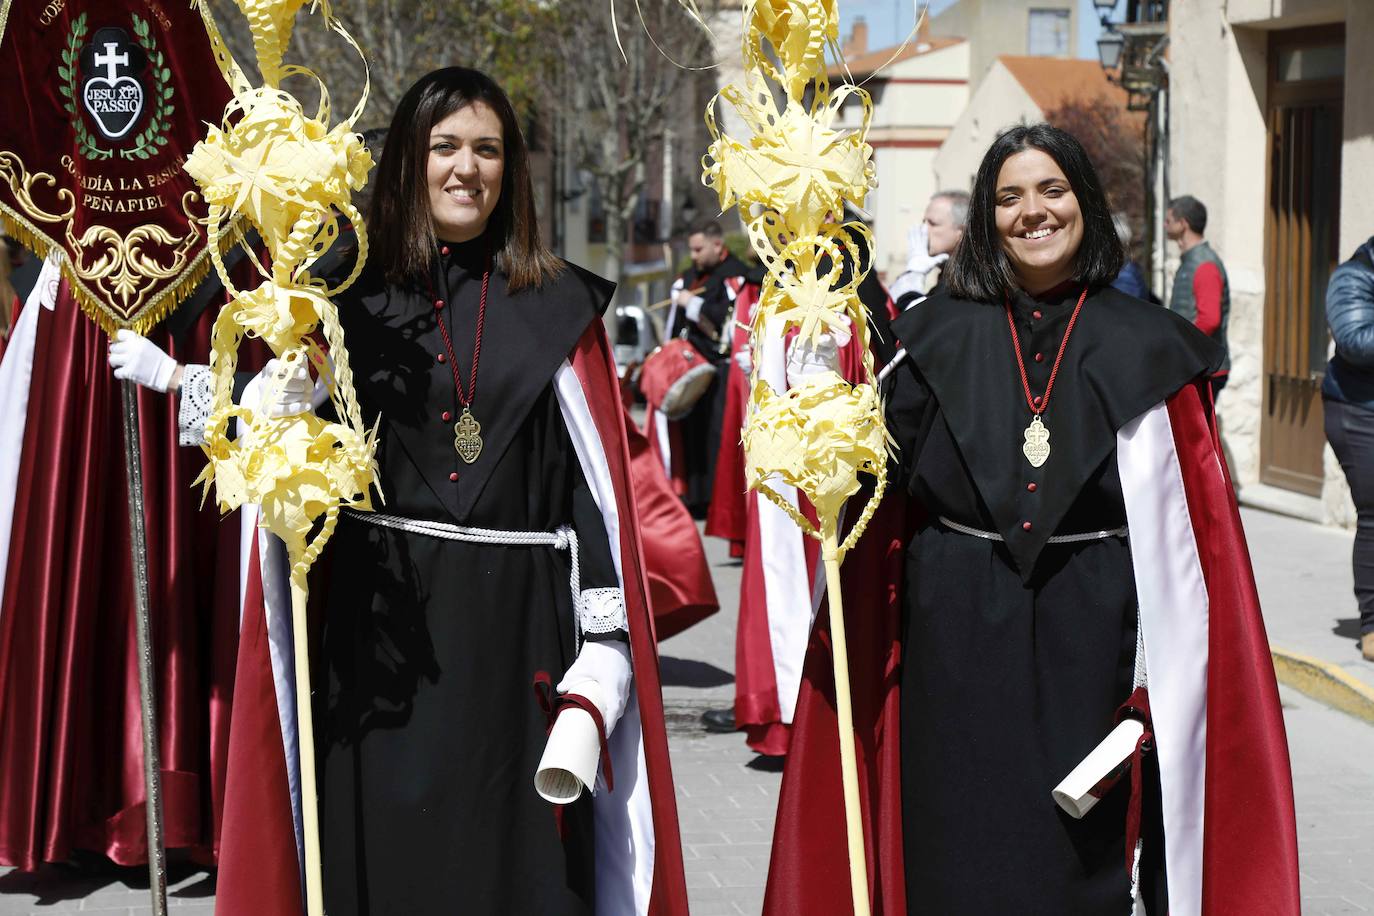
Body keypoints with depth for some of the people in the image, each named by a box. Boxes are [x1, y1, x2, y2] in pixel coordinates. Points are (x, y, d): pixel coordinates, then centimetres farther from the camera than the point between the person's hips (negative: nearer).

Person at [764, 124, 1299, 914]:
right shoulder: (938, 337, 4)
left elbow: (1179, 535, -2)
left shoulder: (1145, 345, 1)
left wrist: (1161, 687, -7)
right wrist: (820, 361, -12)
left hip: (1088, 637, -1)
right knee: (960, 852, 5)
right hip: (959, 638, 1)